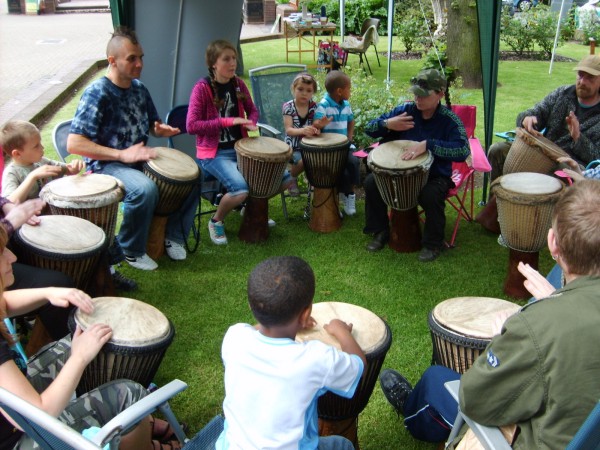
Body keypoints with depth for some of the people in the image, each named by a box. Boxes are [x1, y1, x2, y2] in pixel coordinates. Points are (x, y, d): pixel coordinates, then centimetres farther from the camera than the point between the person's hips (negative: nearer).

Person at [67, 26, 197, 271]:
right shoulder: (97, 93, -17)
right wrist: (122, 155, -31)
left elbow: (153, 124, 22)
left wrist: (161, 129, -4)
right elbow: (74, 144, -24)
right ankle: (131, 250, -11)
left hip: (139, 159, 8)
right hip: (106, 164, -7)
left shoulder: (139, 88, 5)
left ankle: (174, 236, 11)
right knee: (145, 189, -36)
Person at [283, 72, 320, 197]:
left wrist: (316, 129, -29)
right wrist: (302, 131, -41)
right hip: (294, 146, -3)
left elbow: (316, 125, -3)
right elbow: (289, 130, -20)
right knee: (303, 161, -30)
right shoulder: (288, 106, -9)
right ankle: (291, 178, 5)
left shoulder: (314, 106, 1)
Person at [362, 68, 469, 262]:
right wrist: (387, 124, -25)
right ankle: (380, 231, 7)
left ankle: (433, 243, -7)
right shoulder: (405, 110, -5)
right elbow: (369, 128, -1)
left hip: (435, 175, -4)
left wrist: (427, 144, -41)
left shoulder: (449, 120, -16)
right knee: (371, 182, -14)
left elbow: (463, 151, -33)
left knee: (431, 195, -34)